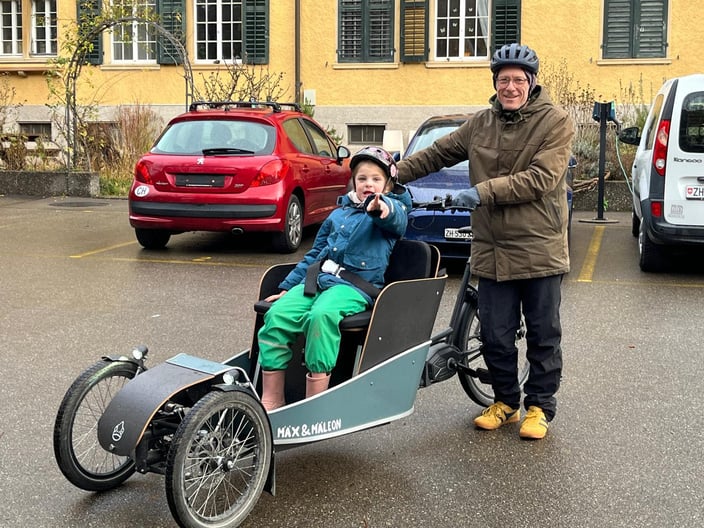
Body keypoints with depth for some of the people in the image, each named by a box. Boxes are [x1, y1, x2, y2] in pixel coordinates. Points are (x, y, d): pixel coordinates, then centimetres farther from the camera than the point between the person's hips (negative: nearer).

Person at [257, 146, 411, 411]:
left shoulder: (392, 209, 8)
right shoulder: (339, 213, 25)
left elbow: (395, 217, -20)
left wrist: (382, 207, -45)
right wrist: (287, 287, 22)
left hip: (355, 286, -6)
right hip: (317, 278, 6)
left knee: (321, 316, -36)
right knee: (276, 315, -20)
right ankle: (271, 400, -15)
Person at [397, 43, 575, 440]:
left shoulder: (556, 122, -5)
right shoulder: (482, 123, 10)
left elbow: (541, 179, -17)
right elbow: (438, 153, 18)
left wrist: (484, 191, -19)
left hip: (540, 250, -4)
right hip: (493, 252, 4)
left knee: (543, 335, 8)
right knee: (496, 336, 9)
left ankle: (539, 406, 23)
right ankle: (505, 402, 27)